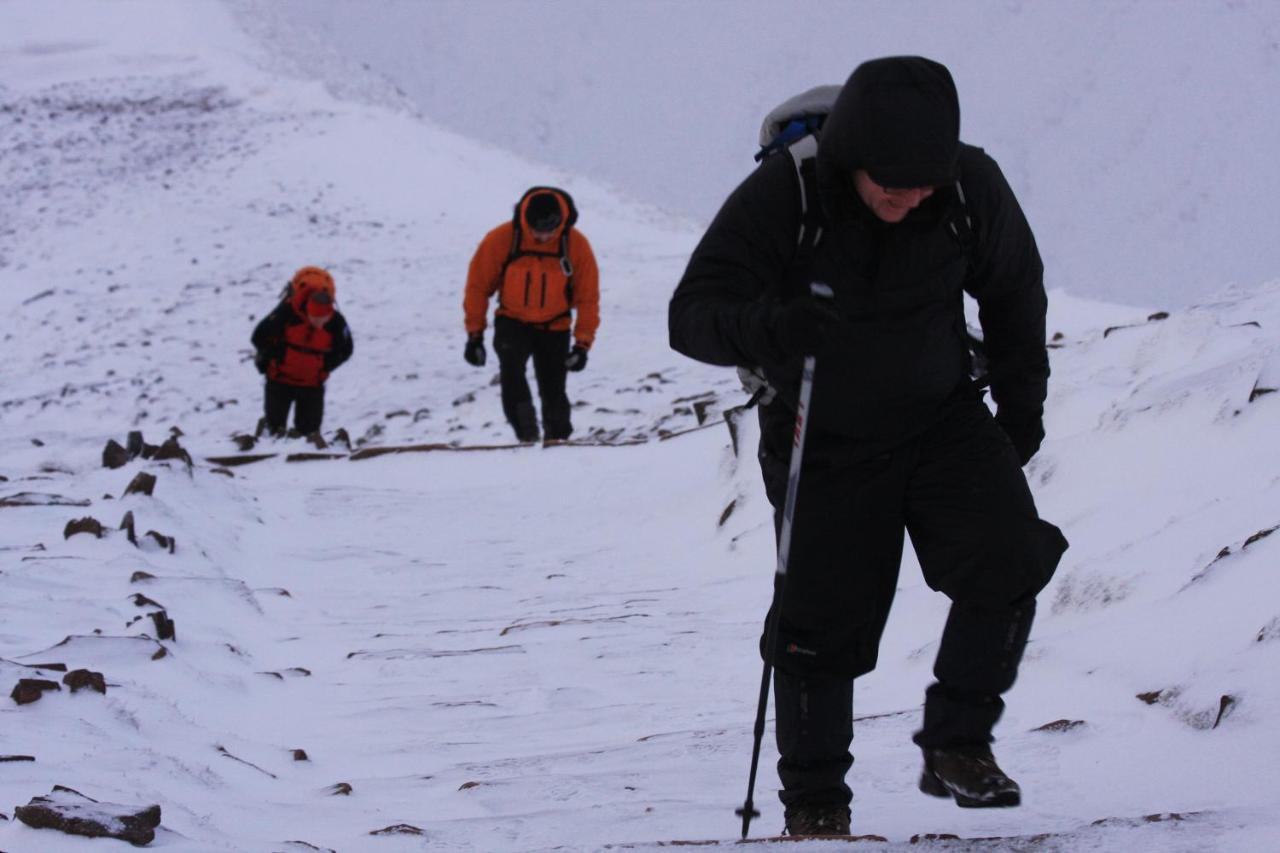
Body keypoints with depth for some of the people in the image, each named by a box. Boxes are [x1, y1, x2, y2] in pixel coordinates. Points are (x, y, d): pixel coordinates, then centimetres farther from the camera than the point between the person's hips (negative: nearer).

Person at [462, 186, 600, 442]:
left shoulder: (577, 245, -14)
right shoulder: (501, 239, -17)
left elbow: (587, 297, -5)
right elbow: (478, 286, -7)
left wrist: (583, 343, -10)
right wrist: (474, 334, -7)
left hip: (554, 328, 1)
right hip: (512, 323, -1)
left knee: (553, 394, 1)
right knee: (511, 365, -29)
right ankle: (526, 434, -28)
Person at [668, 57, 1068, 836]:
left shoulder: (973, 187, -16)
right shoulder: (778, 199, -25)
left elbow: (1013, 289, 4)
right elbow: (691, 315, -27)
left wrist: (1022, 401, 10)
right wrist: (765, 327, -48)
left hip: (944, 420, 2)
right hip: (825, 443, -2)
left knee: (1009, 561, -16)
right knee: (824, 618, -2)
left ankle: (957, 744, -1)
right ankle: (814, 801, 15)